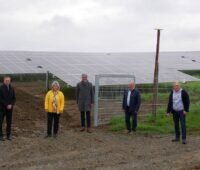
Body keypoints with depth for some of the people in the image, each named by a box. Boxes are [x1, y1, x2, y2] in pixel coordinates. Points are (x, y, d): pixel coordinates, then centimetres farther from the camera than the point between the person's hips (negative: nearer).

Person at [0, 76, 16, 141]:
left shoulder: (12, 89, 7)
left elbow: (14, 98, 7)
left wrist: (11, 105, -10)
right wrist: (6, 105, -15)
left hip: (10, 108, 4)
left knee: (9, 122, 7)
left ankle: (8, 135, 15)